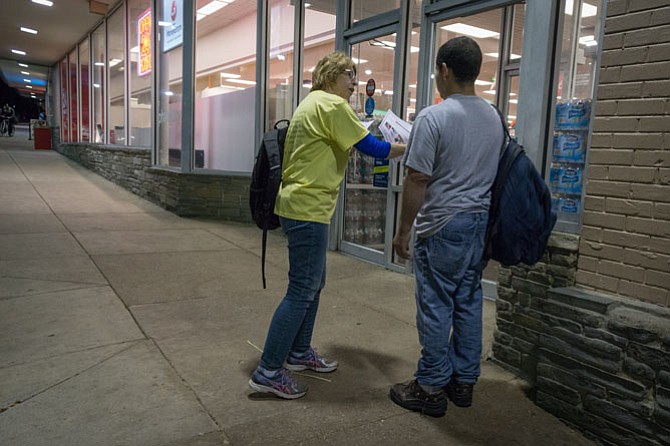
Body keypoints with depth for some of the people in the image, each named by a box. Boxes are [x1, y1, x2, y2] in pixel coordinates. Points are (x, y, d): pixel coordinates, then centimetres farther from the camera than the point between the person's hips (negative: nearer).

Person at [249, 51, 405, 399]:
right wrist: (410, 146, -2)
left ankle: (299, 352, 30)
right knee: (302, 290, -5)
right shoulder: (332, 105, -12)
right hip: (308, 208, -11)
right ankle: (268, 372, 3)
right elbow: (371, 148, -13)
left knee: (313, 283, 17)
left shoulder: (312, 103, 19)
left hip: (300, 204, 11)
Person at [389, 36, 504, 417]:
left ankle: (431, 389, 12)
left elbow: (417, 181, -14)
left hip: (443, 226, -7)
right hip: (481, 223, 7)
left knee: (436, 306, 1)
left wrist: (404, 230, -6)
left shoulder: (434, 117, -13)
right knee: (469, 303, 13)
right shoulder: (494, 117, 10)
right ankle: (464, 382, 25)